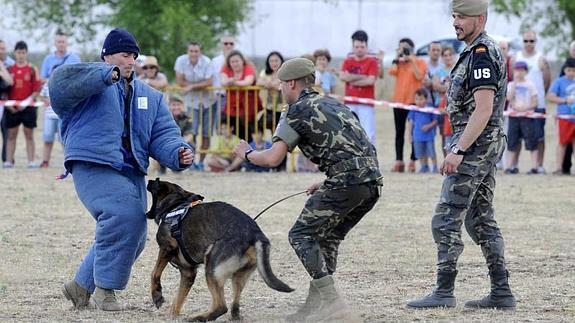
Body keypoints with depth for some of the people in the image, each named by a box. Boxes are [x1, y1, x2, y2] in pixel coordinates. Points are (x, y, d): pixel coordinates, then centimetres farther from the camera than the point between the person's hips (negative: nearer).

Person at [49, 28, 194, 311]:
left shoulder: (149, 96, 20)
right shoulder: (94, 83, 0)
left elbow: (163, 135, 13)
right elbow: (60, 83, -21)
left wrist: (178, 153, -9)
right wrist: (107, 75, -27)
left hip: (131, 171, 8)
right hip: (93, 165, -8)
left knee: (134, 236, 7)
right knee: (125, 216, -27)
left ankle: (82, 285, 25)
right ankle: (105, 287, -13)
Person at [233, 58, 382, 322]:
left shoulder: (297, 111, 3)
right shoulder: (333, 104, 28)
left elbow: (273, 158, -5)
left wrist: (247, 154, 15)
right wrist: (326, 185, 34)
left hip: (347, 181, -8)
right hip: (372, 181, 8)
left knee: (302, 235, 0)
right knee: (328, 237, 21)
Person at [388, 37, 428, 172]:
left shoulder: (420, 62, 1)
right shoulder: (398, 63, 12)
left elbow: (419, 76, -15)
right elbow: (392, 71, -7)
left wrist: (412, 61, -15)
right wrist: (397, 58, -6)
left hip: (414, 100, -4)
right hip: (399, 100, 4)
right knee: (399, 132, 4)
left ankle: (412, 161, 3)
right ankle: (399, 161, 5)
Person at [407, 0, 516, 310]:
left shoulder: (481, 54, -17)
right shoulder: (486, 51, 16)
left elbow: (483, 110, -23)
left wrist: (458, 150, -25)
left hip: (475, 145, -11)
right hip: (488, 146, 11)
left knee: (446, 220, -8)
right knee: (481, 220, 12)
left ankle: (444, 293, -7)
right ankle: (501, 293, 13)